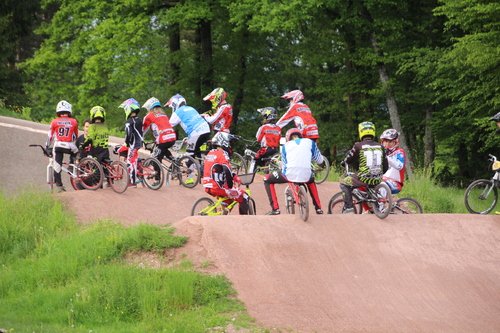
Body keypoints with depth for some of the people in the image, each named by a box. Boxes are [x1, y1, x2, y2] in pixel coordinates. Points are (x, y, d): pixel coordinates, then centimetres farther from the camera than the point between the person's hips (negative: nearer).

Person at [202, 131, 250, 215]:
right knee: (244, 197, 0)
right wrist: (230, 185, -12)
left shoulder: (210, 154, 16)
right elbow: (227, 172, -23)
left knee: (229, 199, 31)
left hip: (208, 186, 9)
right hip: (218, 187, -9)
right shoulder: (222, 154, -12)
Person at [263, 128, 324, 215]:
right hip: (306, 176, 2)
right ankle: (318, 208, 34)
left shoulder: (286, 145, 18)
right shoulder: (310, 142, 18)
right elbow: (319, 160, 24)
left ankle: (275, 208, 10)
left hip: (291, 175, -2)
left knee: (267, 179, 23)